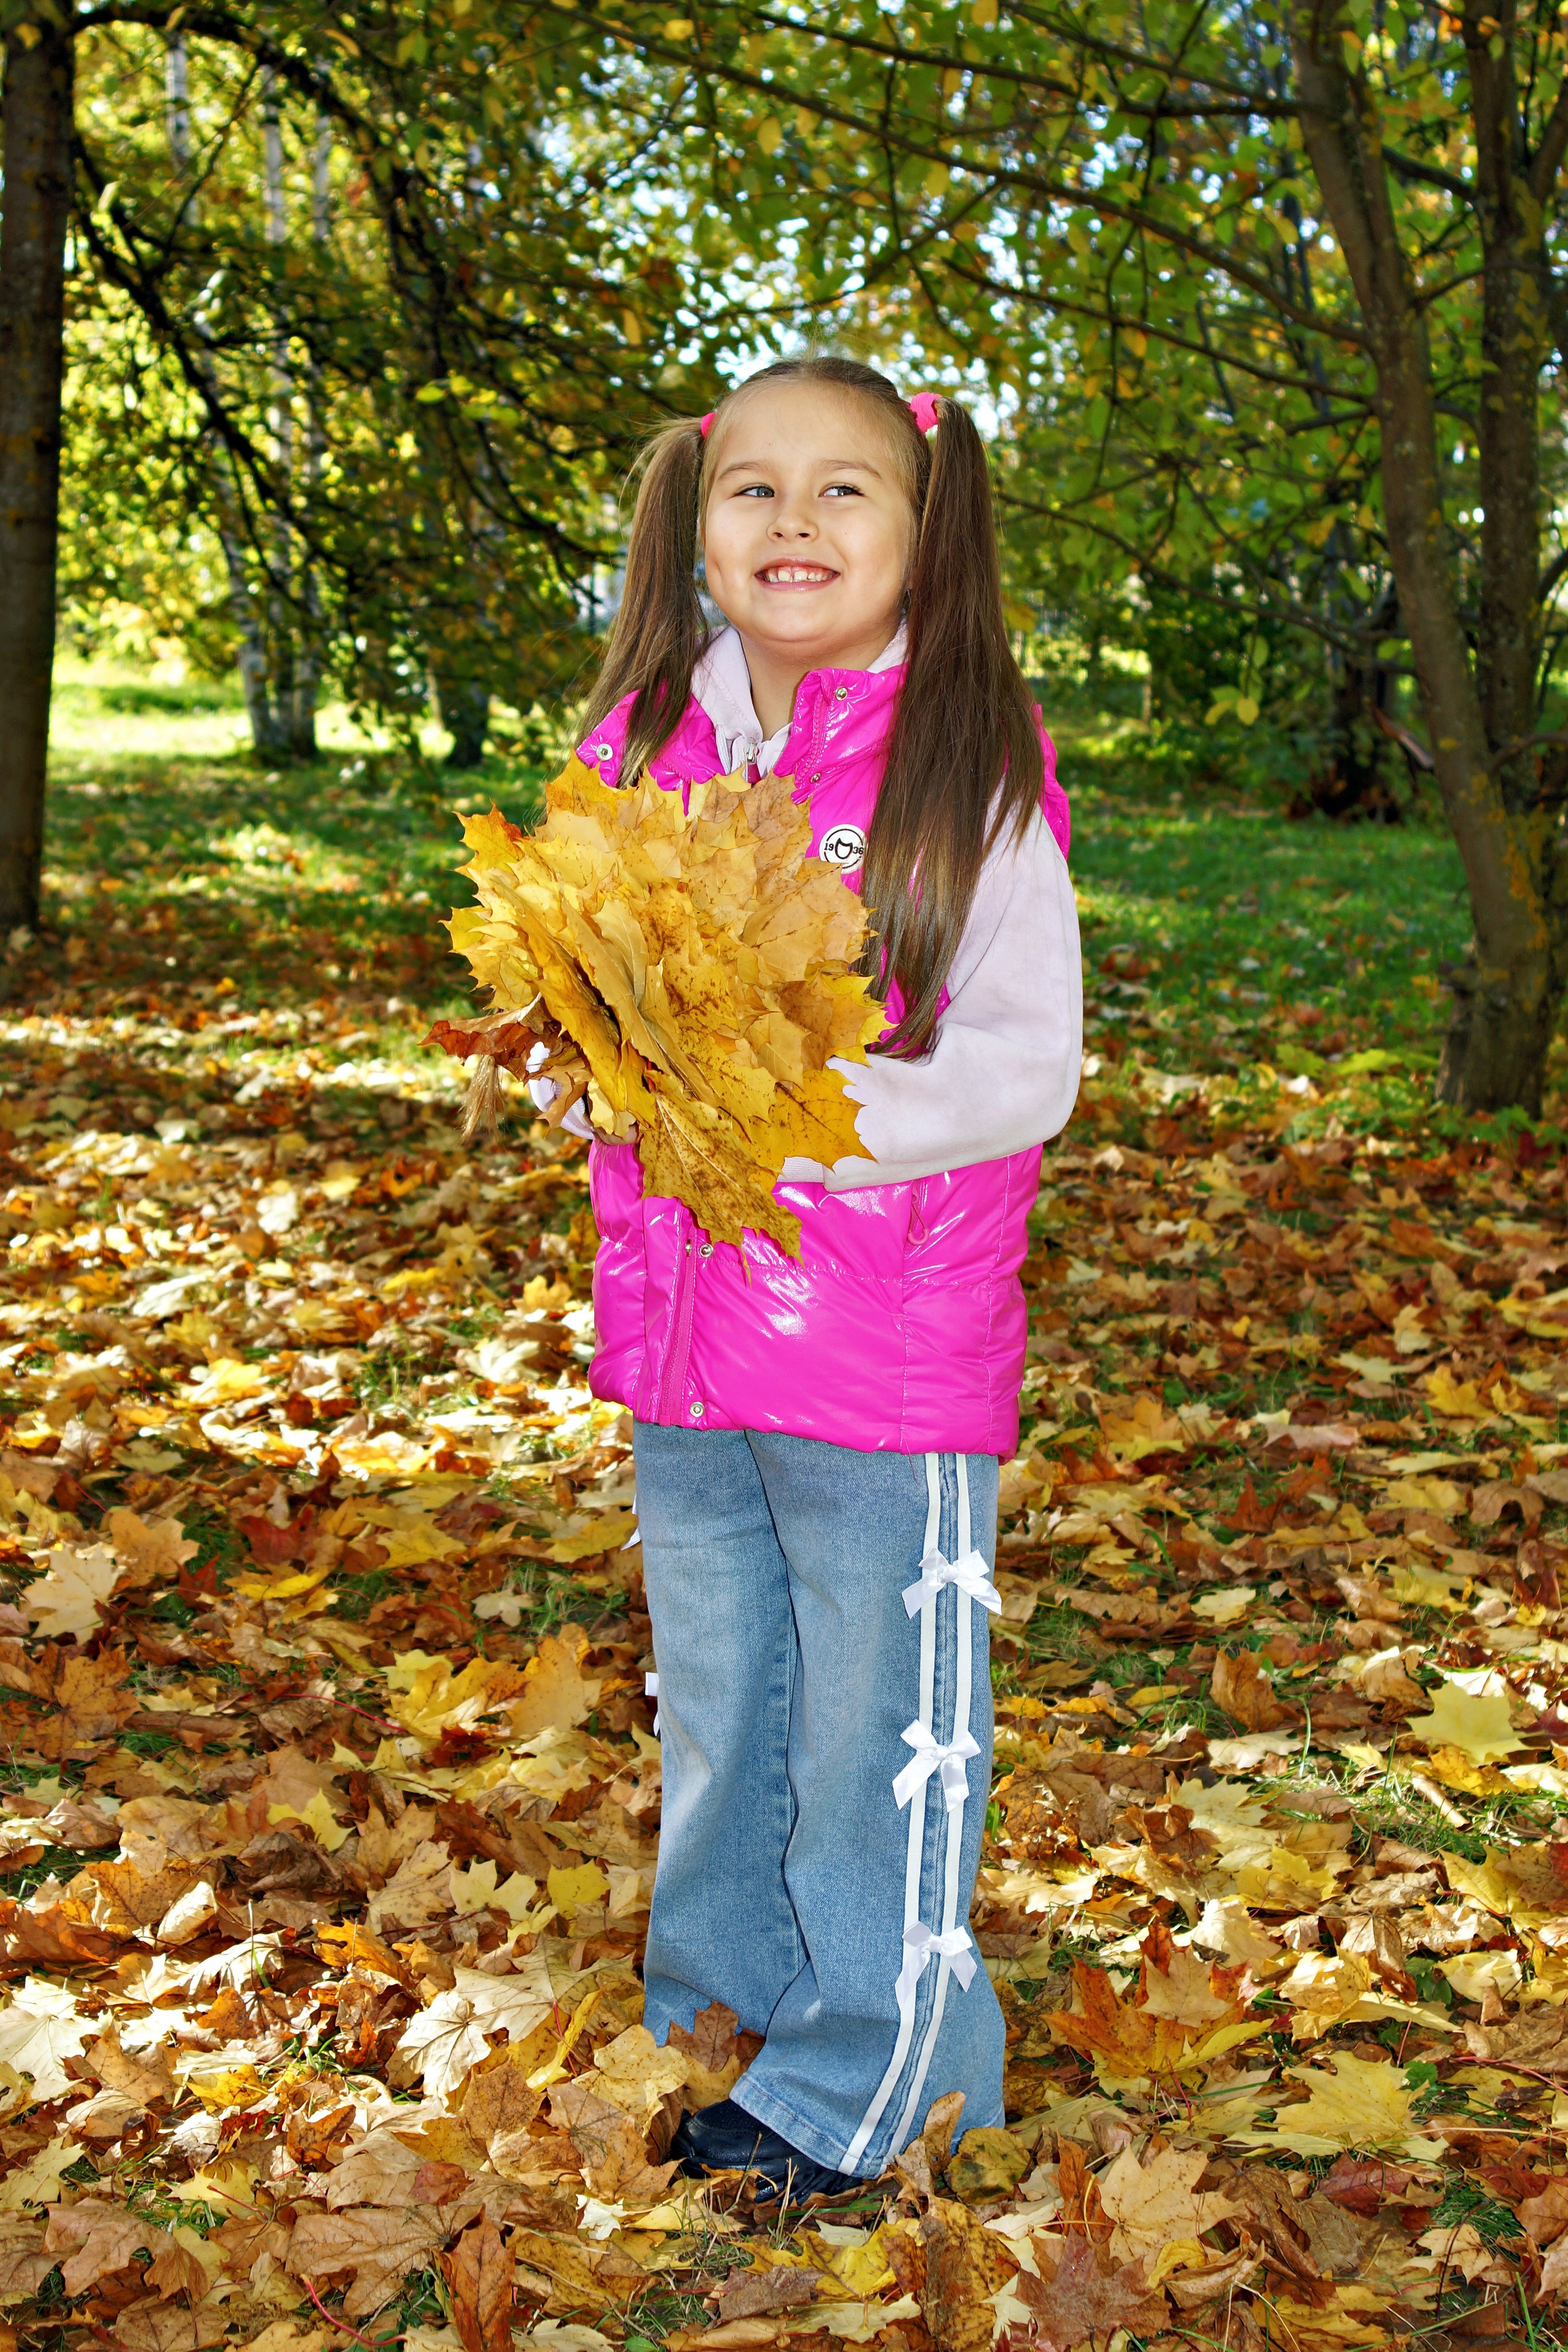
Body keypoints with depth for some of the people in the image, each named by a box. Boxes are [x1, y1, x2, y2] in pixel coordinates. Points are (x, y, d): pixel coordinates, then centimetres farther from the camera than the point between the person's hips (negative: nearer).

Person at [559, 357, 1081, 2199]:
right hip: (679, 1328, 5)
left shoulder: (969, 766, -11)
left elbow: (1025, 1069, -14)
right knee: (715, 1708, 20)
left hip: (894, 1345, -5)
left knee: (877, 1721, 8)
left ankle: (865, 2068, 28)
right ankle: (718, 2019, 40)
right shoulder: (644, 748, 4)